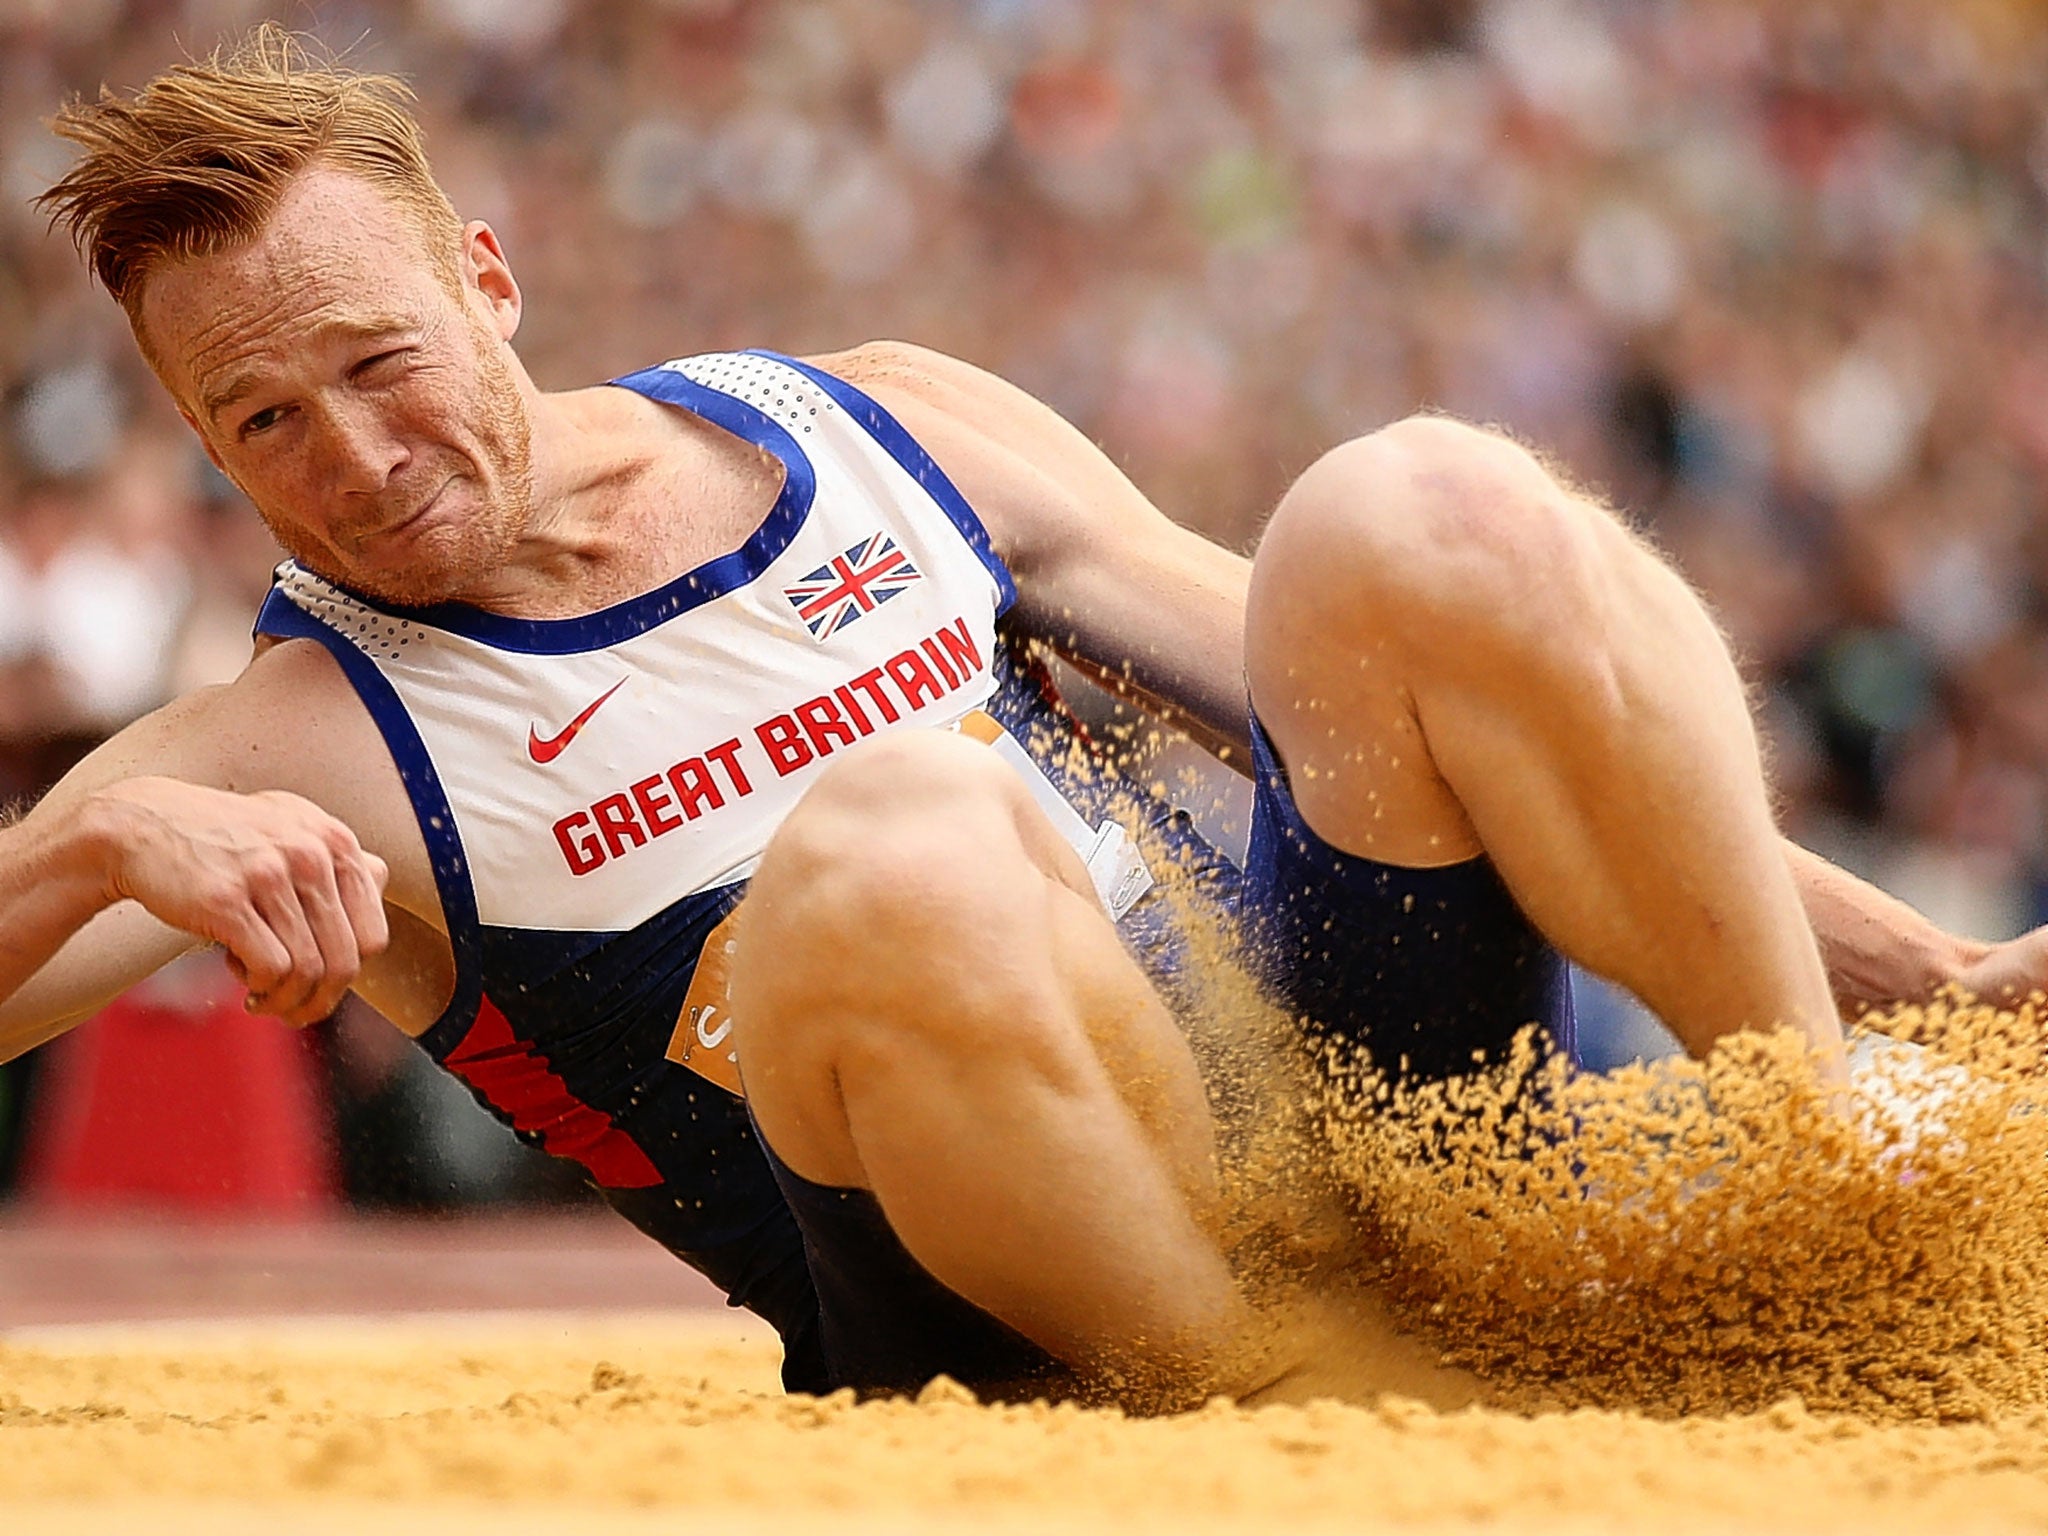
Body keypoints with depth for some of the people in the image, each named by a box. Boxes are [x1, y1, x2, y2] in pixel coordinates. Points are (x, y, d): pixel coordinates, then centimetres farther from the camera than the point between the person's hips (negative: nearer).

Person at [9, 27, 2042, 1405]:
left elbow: (1412, 712, 15)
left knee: (1422, 513, -17)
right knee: (889, 844, -33)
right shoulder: (296, 758, 2)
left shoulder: (881, 433, 12)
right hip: (1020, 1345, -4)